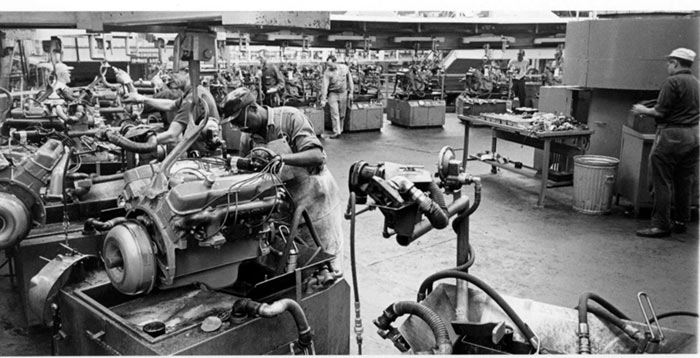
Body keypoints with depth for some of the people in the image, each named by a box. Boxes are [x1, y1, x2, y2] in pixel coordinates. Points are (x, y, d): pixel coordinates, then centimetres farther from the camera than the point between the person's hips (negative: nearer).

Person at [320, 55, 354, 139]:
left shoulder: (344, 68, -6)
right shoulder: (327, 72, -13)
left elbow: (349, 80, 4)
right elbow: (324, 86, -16)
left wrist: (351, 92, 4)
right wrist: (323, 99, -21)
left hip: (343, 93, 2)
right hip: (333, 94, -2)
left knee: (342, 114, 8)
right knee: (334, 114, -8)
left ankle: (340, 130, 21)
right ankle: (336, 132, -6)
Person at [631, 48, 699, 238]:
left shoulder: (672, 81, -12)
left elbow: (660, 112, -15)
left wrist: (644, 110, 3)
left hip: (672, 135, -8)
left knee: (662, 181, -3)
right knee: (684, 182, 14)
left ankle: (661, 225, -1)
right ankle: (681, 221, 23)